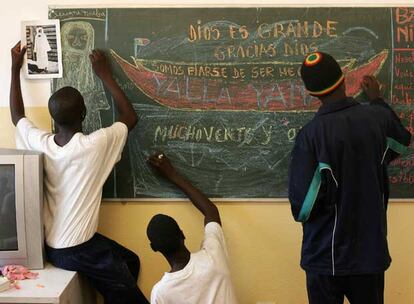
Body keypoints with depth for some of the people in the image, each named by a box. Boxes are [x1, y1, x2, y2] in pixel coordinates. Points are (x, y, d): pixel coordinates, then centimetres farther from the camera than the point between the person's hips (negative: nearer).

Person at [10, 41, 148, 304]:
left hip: (52, 246, 7)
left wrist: (15, 68, 18)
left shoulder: (41, 144, -8)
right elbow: (130, 118, -4)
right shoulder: (95, 144, -22)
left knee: (130, 261, 24)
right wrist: (105, 75, 0)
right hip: (79, 250, -7)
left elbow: (17, 116, 15)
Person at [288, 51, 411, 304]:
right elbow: (402, 140, 18)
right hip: (371, 250, 3)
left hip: (326, 255, -3)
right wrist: (377, 100, 31)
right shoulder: (378, 118, -6)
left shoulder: (311, 134, -18)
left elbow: (303, 202, -20)